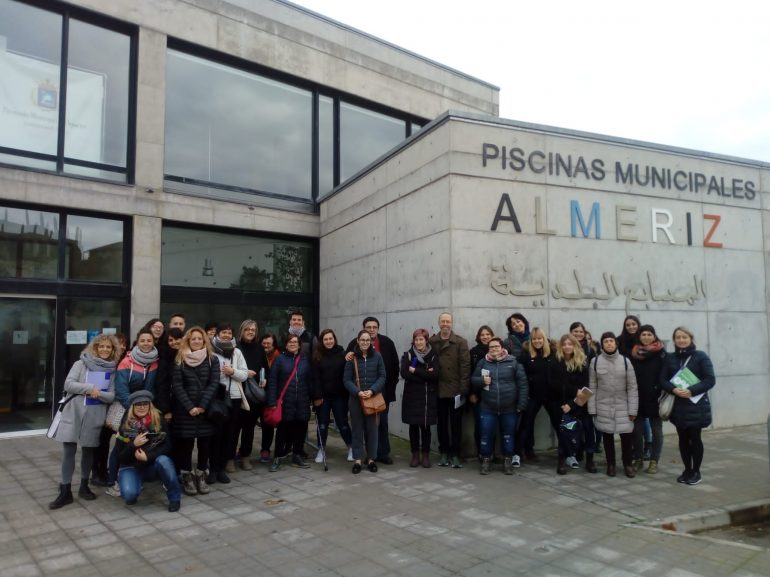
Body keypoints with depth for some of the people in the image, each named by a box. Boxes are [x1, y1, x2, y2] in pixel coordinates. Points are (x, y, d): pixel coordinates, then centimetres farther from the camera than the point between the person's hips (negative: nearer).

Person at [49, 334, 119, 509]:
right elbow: (68, 384, -8)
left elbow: (112, 396, 0)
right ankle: (65, 491, 7)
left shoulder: (112, 370, 4)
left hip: (95, 416, 1)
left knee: (88, 451, 11)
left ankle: (84, 486, 26)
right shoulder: (81, 364, 1)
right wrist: (89, 388, -17)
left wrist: (99, 393, -19)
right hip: (73, 413, -1)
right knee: (69, 452, -1)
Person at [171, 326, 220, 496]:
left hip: (206, 409, 1)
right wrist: (189, 406, -13)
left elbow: (214, 383, -3)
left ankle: (201, 476, 14)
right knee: (186, 443, 0)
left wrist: (202, 405, -12)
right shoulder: (180, 360, 2)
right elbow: (176, 385, -4)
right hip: (184, 409, -1)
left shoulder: (212, 359, 4)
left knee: (205, 442, 2)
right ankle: (187, 477, 11)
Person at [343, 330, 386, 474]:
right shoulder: (352, 357, -1)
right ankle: (357, 460, 13)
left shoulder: (377, 356, 0)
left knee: (372, 428, 6)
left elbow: (382, 377, 0)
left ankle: (371, 459, 18)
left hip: (373, 398, 0)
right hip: (356, 399, 0)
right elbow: (347, 379, -2)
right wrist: (357, 392, -16)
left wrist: (372, 391, -14)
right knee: (357, 429, 5)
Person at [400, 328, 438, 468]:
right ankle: (415, 455, 16)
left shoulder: (433, 356, 2)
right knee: (413, 426, 5)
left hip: (428, 397, -1)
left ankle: (425, 455, 15)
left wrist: (415, 371, -12)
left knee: (425, 427, 3)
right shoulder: (408, 355, 3)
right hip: (412, 396, 1)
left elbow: (435, 374, -13)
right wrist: (425, 375, -15)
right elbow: (404, 373, -12)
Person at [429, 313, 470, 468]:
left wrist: (463, 388, -12)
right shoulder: (431, 342, 5)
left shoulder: (460, 342, -2)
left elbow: (465, 365, -6)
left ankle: (455, 453, 14)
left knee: (456, 423, 5)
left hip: (455, 390, -2)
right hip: (438, 390, 2)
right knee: (442, 422, 11)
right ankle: (443, 452, 22)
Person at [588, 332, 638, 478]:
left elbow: (632, 387, -1)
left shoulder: (625, 361, -2)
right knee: (607, 435, 9)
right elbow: (592, 387, 0)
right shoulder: (595, 362, -2)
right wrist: (592, 409, -3)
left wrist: (633, 409, -5)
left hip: (622, 406, 0)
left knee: (626, 435, 0)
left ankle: (627, 464, 20)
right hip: (603, 407, 0)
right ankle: (610, 464, 25)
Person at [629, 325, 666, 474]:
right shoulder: (634, 353, 3)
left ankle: (654, 461, 18)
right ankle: (638, 459, 21)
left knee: (656, 431, 9)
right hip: (637, 398, 3)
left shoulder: (661, 353, -5)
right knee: (637, 430, 8)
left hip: (655, 399, -2)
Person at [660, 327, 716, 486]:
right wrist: (674, 389, -17)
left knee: (694, 438, 3)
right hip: (678, 406, 3)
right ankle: (687, 470, 23)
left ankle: (696, 472, 17)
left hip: (696, 405, -3)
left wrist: (691, 390, -20)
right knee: (683, 438, 10)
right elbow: (663, 380, 4)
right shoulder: (670, 358, 6)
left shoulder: (701, 356, -4)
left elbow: (710, 380, -9)